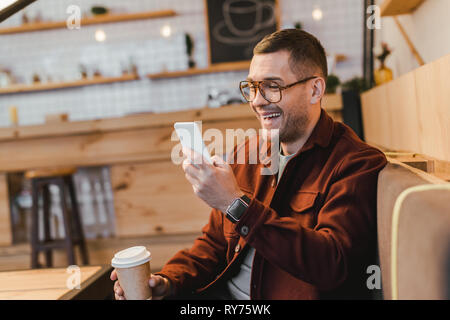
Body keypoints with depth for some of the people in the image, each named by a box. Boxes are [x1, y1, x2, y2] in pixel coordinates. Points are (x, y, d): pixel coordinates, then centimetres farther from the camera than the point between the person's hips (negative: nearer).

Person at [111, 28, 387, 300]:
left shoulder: (358, 164, -10)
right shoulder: (248, 152, 8)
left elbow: (331, 266, -23)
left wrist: (237, 205, -26)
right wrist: (169, 282, -4)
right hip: (226, 294, 5)